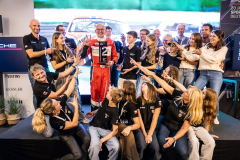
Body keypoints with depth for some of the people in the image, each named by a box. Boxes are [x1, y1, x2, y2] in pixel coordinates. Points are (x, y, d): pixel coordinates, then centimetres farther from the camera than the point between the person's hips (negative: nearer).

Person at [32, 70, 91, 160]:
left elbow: (70, 89, -14)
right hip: (66, 134, -5)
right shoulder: (54, 122, -34)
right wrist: (76, 107, -31)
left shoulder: (60, 102, -22)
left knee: (87, 139, -23)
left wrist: (75, 76, -15)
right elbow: (74, 123, -31)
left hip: (77, 127, 5)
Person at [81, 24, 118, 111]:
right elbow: (83, 56, 2)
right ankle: (94, 110, 13)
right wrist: (86, 46, -12)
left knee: (105, 90, 1)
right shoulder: (91, 42, 7)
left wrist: (113, 61, -6)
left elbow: (115, 55, 14)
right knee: (95, 90, 2)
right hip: (95, 69, -1)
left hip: (106, 69, 1)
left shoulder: (110, 42, 11)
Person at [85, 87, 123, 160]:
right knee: (95, 144, -31)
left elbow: (115, 131, -16)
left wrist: (102, 140, -23)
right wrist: (93, 113, 4)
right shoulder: (106, 100, -5)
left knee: (116, 146, -29)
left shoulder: (114, 112, -19)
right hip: (93, 127, 3)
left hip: (105, 130, -3)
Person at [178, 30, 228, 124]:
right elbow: (192, 58, 6)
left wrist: (201, 54, -14)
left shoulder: (223, 49, 7)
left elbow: (214, 60, -8)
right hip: (203, 74, 3)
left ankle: (215, 116, 17)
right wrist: (183, 50, -2)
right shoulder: (204, 48, 15)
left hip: (216, 74, -2)